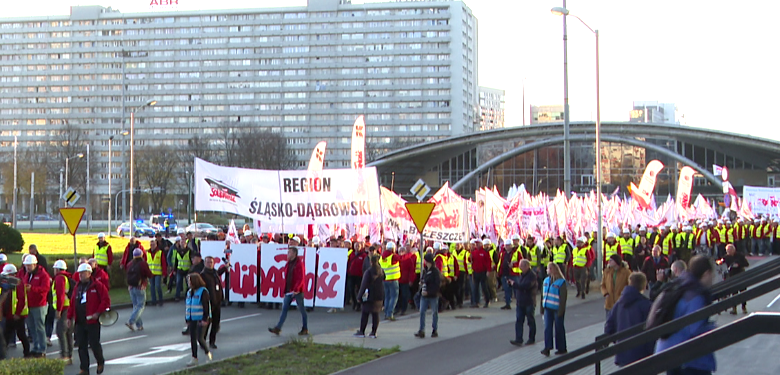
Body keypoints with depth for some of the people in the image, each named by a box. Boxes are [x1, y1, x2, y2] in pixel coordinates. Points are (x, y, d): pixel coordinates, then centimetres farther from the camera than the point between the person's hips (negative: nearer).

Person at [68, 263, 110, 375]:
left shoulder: (97, 286, -4)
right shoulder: (77, 288, 15)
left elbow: (106, 300, -9)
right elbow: (72, 304, 19)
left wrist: (98, 313, -16)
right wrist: (70, 317, 11)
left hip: (92, 321, -6)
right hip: (79, 322, 6)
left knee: (94, 344, -3)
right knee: (82, 346, 3)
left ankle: (100, 362, 22)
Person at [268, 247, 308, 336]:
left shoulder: (299, 264, -12)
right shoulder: (288, 263, 13)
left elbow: (301, 278, -18)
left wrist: (296, 289, -24)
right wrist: (286, 289, 12)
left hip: (297, 291, -7)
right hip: (289, 291, 7)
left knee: (302, 310, 4)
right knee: (284, 309, 0)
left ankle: (305, 329, 15)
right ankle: (278, 328, -4)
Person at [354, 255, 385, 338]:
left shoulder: (368, 272, -12)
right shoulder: (382, 271, 3)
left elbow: (364, 285, -12)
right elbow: (383, 282, 13)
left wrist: (360, 296, -7)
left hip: (370, 296, -4)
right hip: (379, 296, 5)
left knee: (365, 313, 3)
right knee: (375, 314, 6)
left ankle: (362, 332, 5)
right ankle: (374, 332, 7)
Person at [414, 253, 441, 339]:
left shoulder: (435, 271, -11)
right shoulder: (424, 270, 10)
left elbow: (438, 284, -14)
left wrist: (428, 292, -19)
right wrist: (422, 289, -3)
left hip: (433, 295, -6)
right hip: (424, 295, 6)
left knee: (435, 312, 6)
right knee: (422, 312, -2)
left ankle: (435, 331, 16)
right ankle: (421, 331, -1)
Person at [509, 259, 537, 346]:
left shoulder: (532, 275, -14)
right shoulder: (522, 275, 13)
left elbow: (526, 286, -26)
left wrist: (514, 284, -21)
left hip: (529, 302, -8)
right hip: (520, 302, 8)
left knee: (531, 321, 5)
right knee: (519, 320, 0)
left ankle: (531, 339, 16)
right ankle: (518, 340, -2)